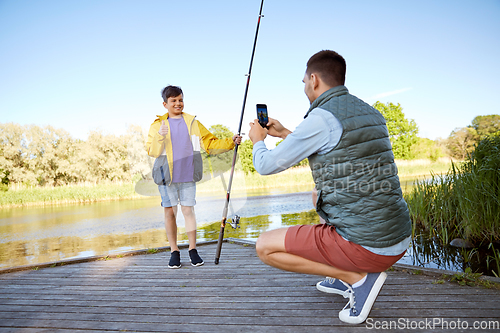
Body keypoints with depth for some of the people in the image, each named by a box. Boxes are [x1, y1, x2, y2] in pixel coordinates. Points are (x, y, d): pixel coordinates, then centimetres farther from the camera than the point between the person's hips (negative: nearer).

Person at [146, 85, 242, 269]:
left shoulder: (193, 123, 12)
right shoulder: (158, 124, 7)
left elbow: (210, 143, 9)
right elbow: (152, 151, -2)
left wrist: (230, 142, -4)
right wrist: (160, 137, -20)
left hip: (187, 175, 1)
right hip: (167, 176, 0)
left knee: (188, 210, 0)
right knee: (170, 212, 2)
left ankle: (193, 250, 11)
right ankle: (174, 252, 14)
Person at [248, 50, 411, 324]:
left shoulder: (321, 119, -16)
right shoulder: (371, 114, 11)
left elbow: (266, 166, -6)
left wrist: (258, 140, 16)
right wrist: (284, 134, 30)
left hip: (365, 247, -9)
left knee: (265, 247, 1)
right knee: (318, 194, 31)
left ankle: (358, 278, -1)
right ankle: (342, 276, 26)